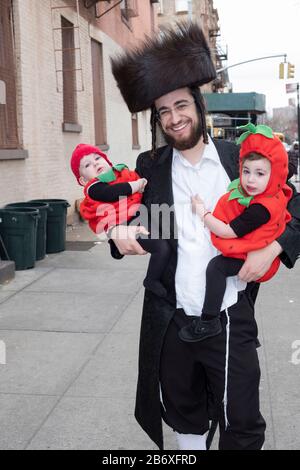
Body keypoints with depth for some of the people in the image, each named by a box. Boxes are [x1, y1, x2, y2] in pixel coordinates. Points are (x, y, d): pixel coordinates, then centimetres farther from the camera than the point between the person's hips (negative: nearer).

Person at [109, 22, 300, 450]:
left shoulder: (240, 158, -2)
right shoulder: (150, 166, 3)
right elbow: (123, 211, 9)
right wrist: (120, 230, -14)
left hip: (231, 318, -2)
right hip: (171, 319, 2)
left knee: (241, 423, 8)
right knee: (184, 414, 19)